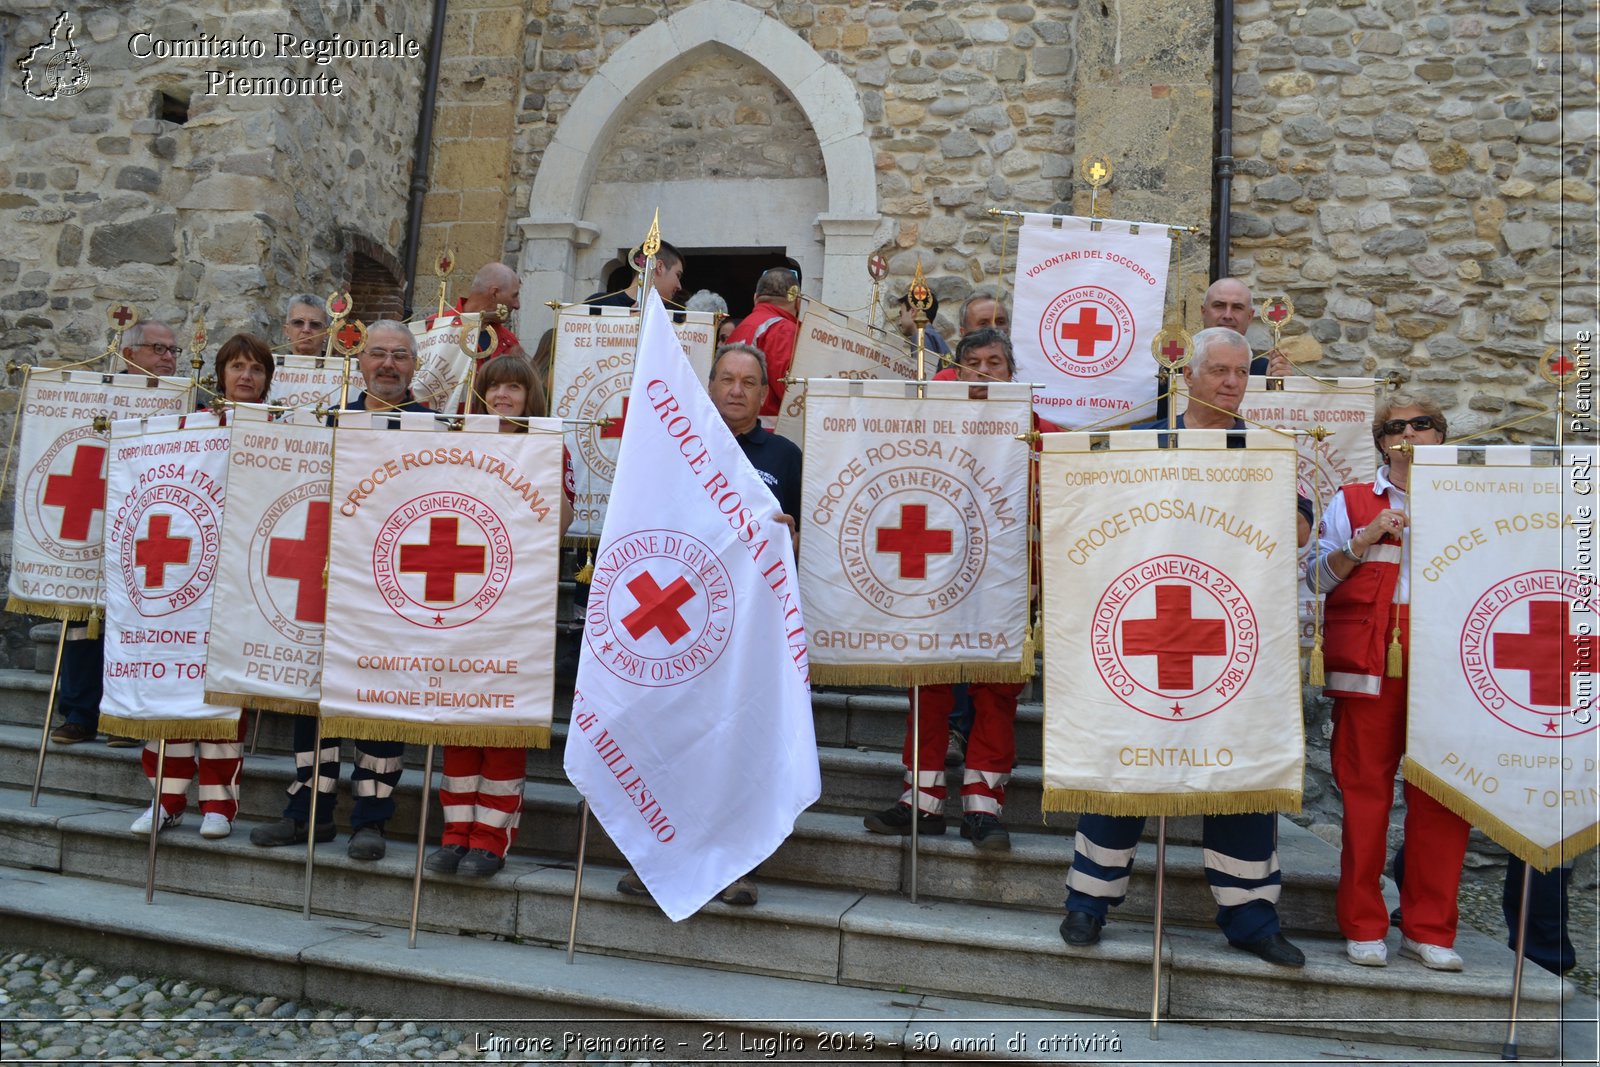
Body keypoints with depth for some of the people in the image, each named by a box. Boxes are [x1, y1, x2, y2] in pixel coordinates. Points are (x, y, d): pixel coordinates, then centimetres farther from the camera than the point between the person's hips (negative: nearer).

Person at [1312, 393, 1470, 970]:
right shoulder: (1350, 502, 13)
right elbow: (1318, 577, 5)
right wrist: (1365, 539, -7)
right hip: (1367, 663, -1)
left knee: (1441, 794, -1)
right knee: (1365, 789, -1)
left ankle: (1428, 929, 12)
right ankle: (1363, 926, 9)